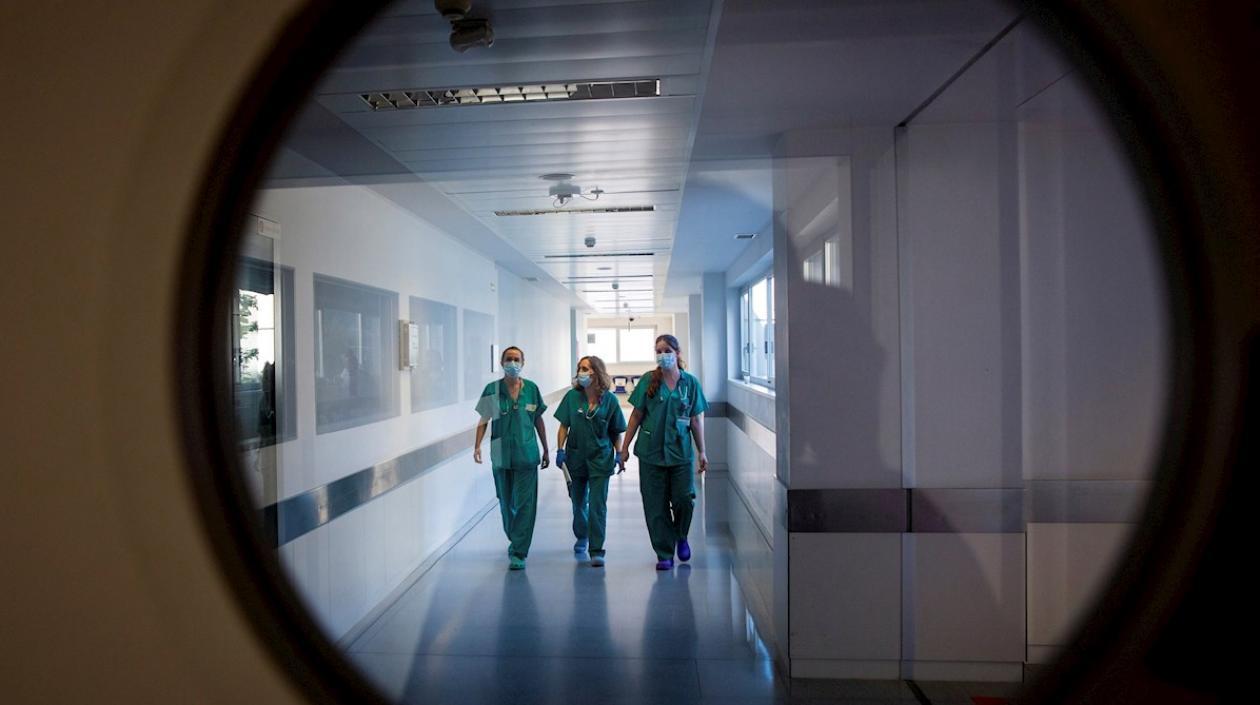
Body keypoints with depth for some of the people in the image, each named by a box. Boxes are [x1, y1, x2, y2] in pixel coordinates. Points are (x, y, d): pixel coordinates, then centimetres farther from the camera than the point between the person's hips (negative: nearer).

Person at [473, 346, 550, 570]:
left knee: (525, 505, -4)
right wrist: (477, 446, -12)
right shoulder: (492, 390, -2)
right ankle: (515, 540, 36)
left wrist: (546, 449, 12)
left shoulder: (531, 389, 1)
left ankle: (519, 553, 2)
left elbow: (538, 420, 9)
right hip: (501, 456, 1)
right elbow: (484, 421, 2)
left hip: (527, 455, -1)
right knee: (506, 503, 14)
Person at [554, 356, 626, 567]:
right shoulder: (572, 396, -4)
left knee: (597, 504, -6)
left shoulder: (609, 399, -6)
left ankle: (597, 550, 0)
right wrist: (560, 449, -6)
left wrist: (619, 454, -3)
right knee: (578, 502, 17)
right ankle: (581, 536, 43)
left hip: (600, 458, -2)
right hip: (576, 456, 2)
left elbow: (615, 431, 2)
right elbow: (564, 426, 2)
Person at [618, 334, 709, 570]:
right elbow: (636, 415, 3)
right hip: (651, 452, 0)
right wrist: (625, 446, 3)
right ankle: (664, 554, 17)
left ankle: (681, 537, 27)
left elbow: (696, 419, 6)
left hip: (681, 452, 1)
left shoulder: (690, 382, 3)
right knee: (656, 506, 3)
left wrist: (702, 451, 6)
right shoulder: (648, 381, 0)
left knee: (685, 499, -4)